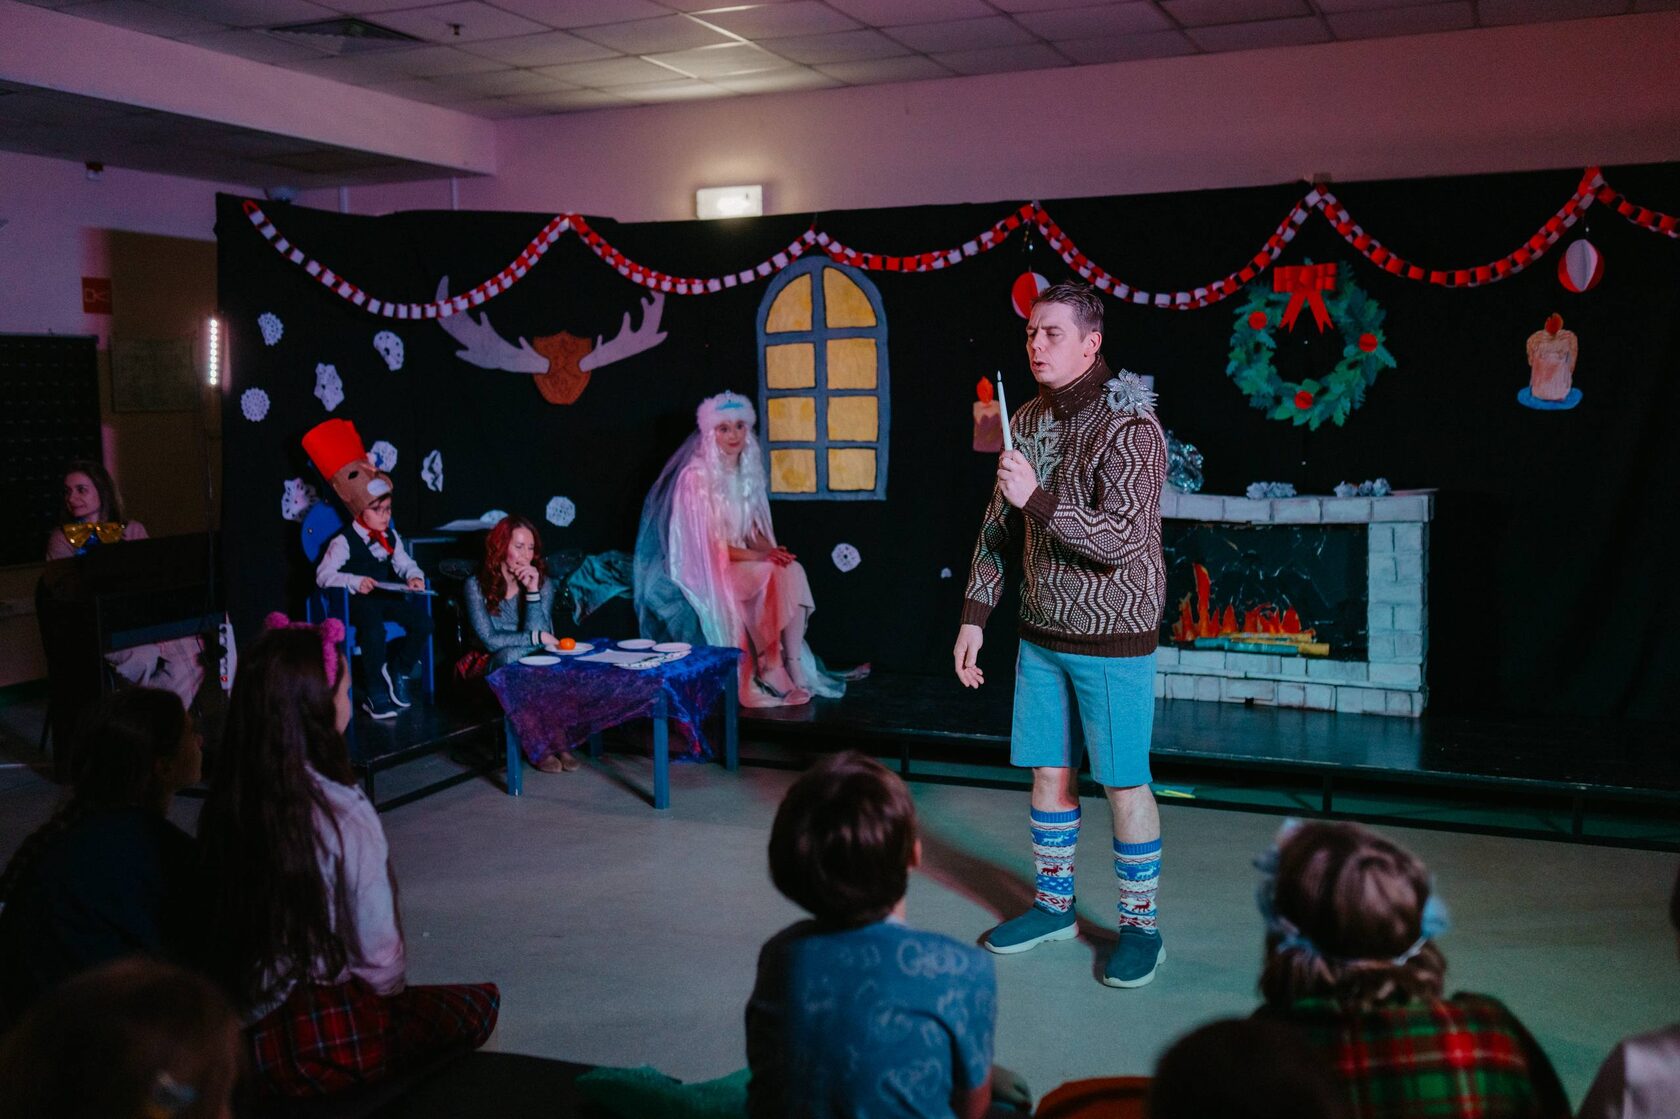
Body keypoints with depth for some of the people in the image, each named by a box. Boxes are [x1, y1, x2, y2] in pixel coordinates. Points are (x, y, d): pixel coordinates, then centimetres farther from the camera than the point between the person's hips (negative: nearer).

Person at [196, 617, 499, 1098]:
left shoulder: (223, 804, -4)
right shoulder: (343, 815, -21)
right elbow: (379, 955, -14)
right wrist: (391, 998, 8)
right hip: (320, 1046, -6)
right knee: (480, 1003, 16)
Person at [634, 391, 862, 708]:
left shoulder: (746, 472, 8)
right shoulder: (696, 476, -14)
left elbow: (752, 531, 13)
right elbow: (704, 542, -17)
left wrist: (769, 549, -10)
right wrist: (757, 556, -23)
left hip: (740, 560, 7)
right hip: (704, 567, -7)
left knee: (794, 572, -21)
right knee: (773, 575, -28)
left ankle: (795, 666, -24)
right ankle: (770, 669, -18)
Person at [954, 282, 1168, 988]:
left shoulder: (1129, 427, -15)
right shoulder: (1027, 422, 7)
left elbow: (1124, 540, -23)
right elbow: (998, 528, 12)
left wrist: (1039, 499, -31)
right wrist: (974, 616, 9)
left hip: (1113, 638, -6)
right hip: (1041, 636, 6)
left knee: (1124, 783, 3)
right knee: (1049, 772, 15)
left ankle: (1141, 926, 18)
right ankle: (1053, 905, 31)